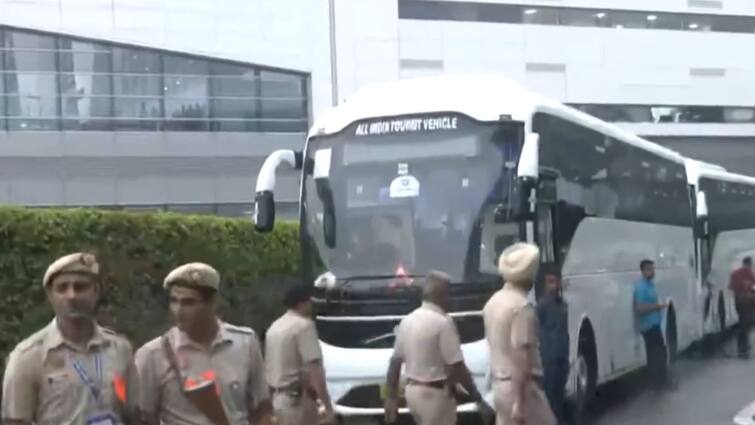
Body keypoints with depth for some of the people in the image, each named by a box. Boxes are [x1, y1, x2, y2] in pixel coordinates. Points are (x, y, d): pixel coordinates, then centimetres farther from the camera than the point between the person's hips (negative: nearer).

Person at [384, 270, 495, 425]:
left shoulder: (407, 321, 7)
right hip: (434, 393, -8)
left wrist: (391, 397, 15)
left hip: (412, 390, 8)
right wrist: (478, 399, -12)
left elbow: (395, 362, 10)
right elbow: (457, 367, -18)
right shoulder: (443, 322, -17)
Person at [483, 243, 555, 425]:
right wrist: (520, 401, -22)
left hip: (500, 384, 8)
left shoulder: (493, 301, 10)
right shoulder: (522, 307, -18)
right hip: (521, 386, -8)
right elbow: (520, 357, -22)